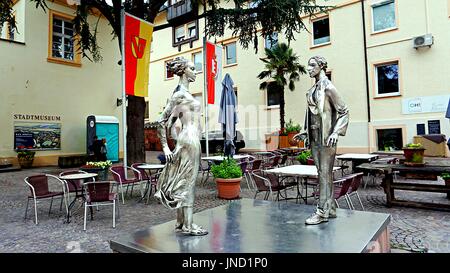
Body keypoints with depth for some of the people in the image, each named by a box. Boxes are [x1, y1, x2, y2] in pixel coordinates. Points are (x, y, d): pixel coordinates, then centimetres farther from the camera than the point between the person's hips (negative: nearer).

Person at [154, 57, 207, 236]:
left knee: (184, 183, 13)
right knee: (187, 182, -2)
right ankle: (188, 226, 8)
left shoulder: (184, 93, 15)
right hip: (189, 140, -9)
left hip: (191, 141, 9)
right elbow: (162, 122, -15)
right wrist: (165, 147, -12)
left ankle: (181, 223, 23)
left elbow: (170, 121, 18)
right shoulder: (180, 94, -12)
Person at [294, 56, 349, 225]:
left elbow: (344, 111, -7)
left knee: (325, 173, -5)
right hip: (314, 136, 8)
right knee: (322, 173, 11)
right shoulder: (313, 89, 15)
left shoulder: (328, 87, -7)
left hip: (326, 136, -8)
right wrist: (305, 133, 18)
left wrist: (336, 132, -17)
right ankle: (330, 209, 21)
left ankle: (322, 211, 2)